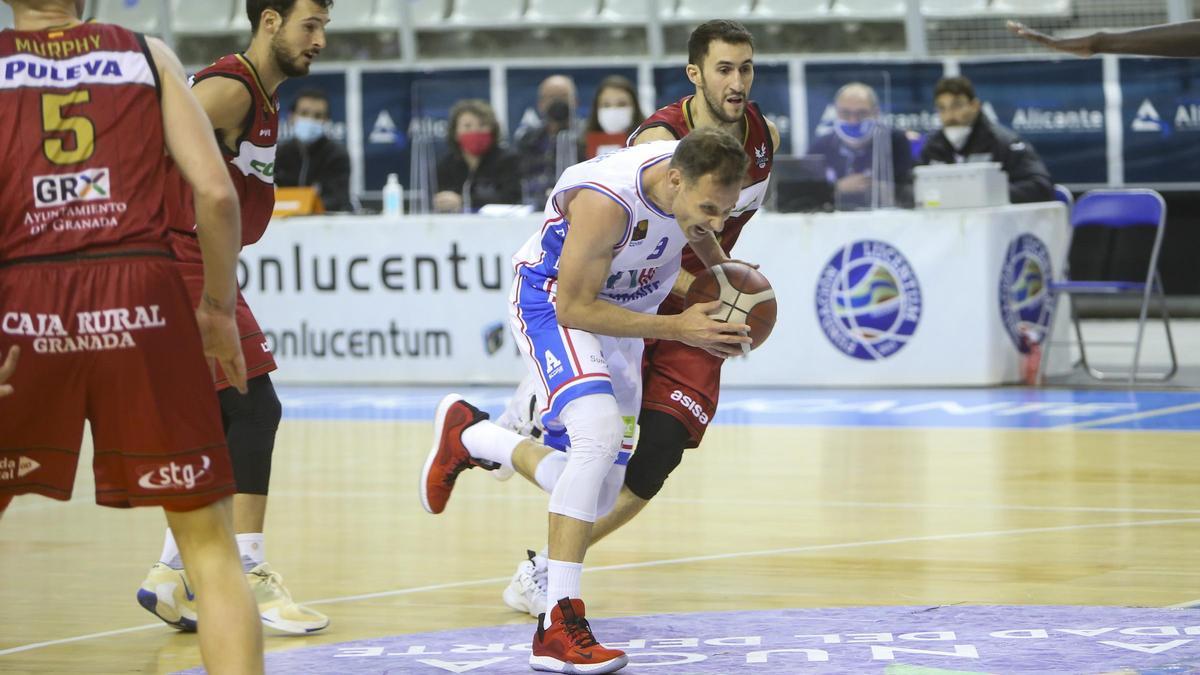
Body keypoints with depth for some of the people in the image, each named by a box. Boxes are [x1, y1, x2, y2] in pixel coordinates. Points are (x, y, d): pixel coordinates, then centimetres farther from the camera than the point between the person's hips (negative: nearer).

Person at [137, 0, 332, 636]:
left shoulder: (265, 100, 17)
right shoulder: (228, 89, -15)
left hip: (204, 274, 10)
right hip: (183, 268, -10)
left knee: (222, 424, 11)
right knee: (253, 409, -12)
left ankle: (171, 577, 16)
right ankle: (249, 575, -11)